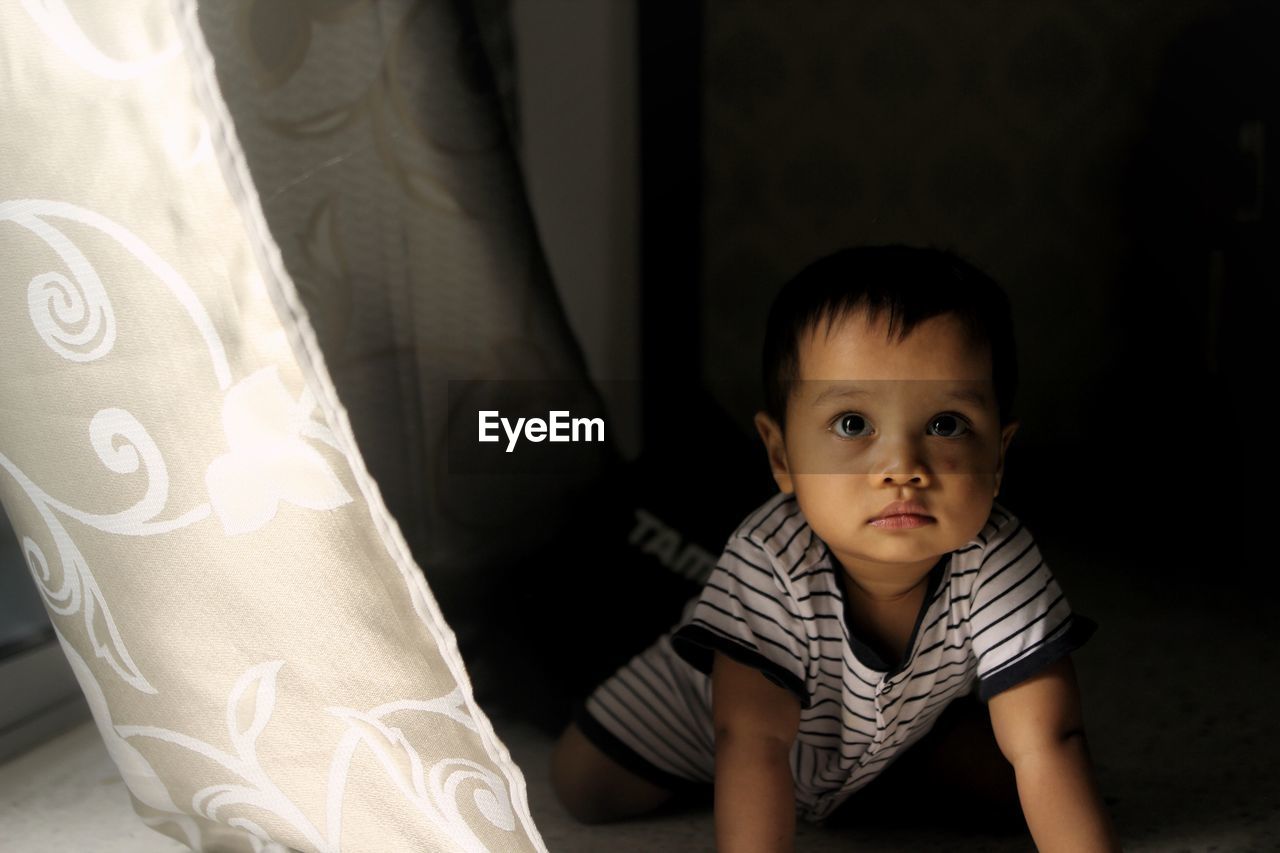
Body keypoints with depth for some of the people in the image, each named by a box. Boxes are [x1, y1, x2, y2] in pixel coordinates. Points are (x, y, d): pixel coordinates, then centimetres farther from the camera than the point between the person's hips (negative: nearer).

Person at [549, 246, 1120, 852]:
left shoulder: (998, 564, -36)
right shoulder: (770, 561, -41)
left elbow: (1045, 744, -37)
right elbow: (754, 738, -41)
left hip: (905, 725, 2)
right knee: (585, 785, -7)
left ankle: (905, 771, 21)